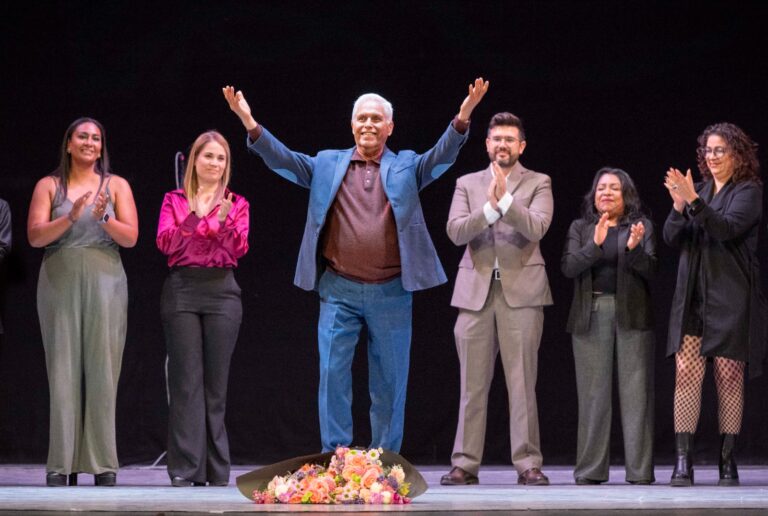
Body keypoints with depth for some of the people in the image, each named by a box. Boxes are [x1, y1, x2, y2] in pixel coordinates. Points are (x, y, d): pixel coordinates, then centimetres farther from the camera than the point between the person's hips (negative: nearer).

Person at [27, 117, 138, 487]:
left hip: (104, 282, 0)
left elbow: (131, 237, 2)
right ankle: (62, 463, -4)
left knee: (102, 369, -4)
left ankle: (102, 463, -2)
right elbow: (35, 236, -2)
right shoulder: (49, 186, 9)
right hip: (60, 282, 0)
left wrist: (104, 219, -16)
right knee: (63, 369, -4)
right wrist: (71, 217, -17)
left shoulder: (116, 185, 10)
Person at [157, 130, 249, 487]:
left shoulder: (236, 204, 12)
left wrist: (224, 220, -16)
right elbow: (165, 243, -5)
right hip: (182, 291, -1)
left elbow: (240, 249, -1)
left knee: (216, 382, 1)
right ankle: (185, 468, -4)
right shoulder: (175, 201, 10)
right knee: (186, 380, -5)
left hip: (221, 293, 1)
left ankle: (216, 470, 6)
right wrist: (198, 217, -12)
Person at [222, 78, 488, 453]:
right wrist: (251, 124, -14)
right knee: (332, 374, -1)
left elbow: (441, 156, -7)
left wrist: (462, 119, -25)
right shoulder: (327, 165, 8)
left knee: (390, 380, 6)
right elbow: (283, 159, 0)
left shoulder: (406, 166, 7)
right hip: (339, 291, 0)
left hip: (391, 292, 0)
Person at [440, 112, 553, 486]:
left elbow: (536, 228, -9)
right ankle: (465, 463, 4)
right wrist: (489, 207, -15)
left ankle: (528, 463, -1)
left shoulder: (538, 184, 7)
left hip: (521, 290, -2)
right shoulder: (467, 184, 14)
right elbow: (455, 232, -1)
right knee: (472, 383, 2)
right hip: (475, 290, 2)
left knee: (522, 382, -4)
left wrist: (505, 198, -18)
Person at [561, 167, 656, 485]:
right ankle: (590, 469, 4)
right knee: (592, 393, 0)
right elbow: (568, 267, -2)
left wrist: (634, 248, -20)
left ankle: (640, 470, -2)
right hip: (590, 315, 1)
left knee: (635, 391, -4)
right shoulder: (580, 228, 13)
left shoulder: (642, 226, 10)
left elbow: (650, 269, -1)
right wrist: (596, 245, -16)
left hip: (631, 313, -1)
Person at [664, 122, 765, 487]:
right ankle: (682, 462, -10)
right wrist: (679, 206, -12)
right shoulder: (700, 189, 15)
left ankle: (727, 463, 5)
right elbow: (672, 238, 7)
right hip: (692, 296, 4)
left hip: (730, 297, -4)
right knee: (686, 371, -7)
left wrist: (693, 201, -27)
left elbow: (728, 228, -17)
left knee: (729, 375, -2)